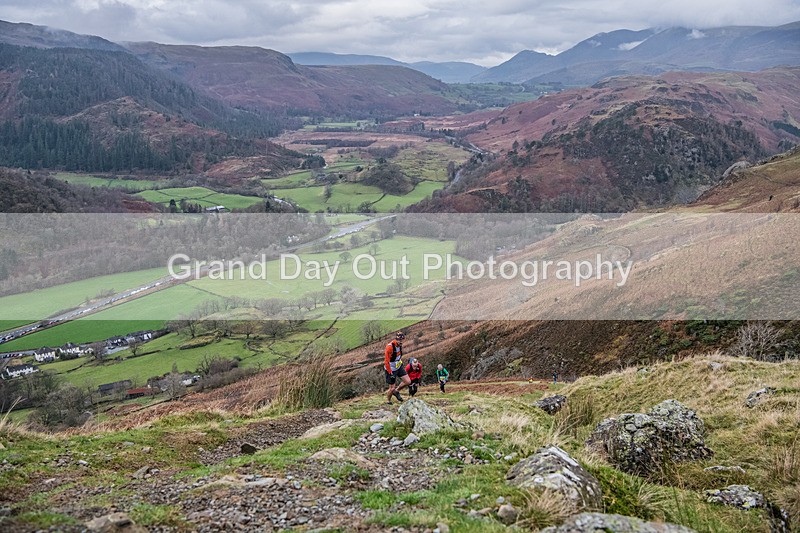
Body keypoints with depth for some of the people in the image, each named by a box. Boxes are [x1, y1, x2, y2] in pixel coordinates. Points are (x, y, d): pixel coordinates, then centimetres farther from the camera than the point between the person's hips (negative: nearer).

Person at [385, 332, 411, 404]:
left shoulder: (400, 345, -4)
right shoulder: (390, 347, -28)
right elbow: (386, 361, -25)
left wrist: (402, 364, 24)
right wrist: (390, 373, -23)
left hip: (399, 366, 7)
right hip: (391, 369, -7)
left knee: (408, 382, -2)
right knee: (392, 388, -1)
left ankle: (396, 391, 22)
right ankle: (388, 401, 27)